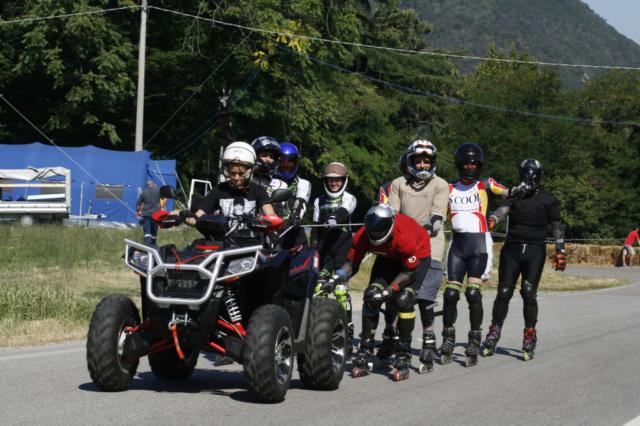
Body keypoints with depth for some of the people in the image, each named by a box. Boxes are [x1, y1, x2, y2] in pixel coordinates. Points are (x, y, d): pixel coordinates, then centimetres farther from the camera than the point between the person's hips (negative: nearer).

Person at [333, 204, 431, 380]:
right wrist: (341, 273, -37)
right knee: (371, 297, -13)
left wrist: (390, 289, -37)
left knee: (403, 300, -24)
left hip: (418, 256, -5)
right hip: (388, 257, 5)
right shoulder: (362, 236, -27)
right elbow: (353, 262, -16)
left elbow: (410, 271, -29)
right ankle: (365, 353, -3)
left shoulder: (405, 237, -40)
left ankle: (404, 356, -12)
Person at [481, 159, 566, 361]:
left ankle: (529, 337, -1)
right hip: (512, 248, 2)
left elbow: (557, 225, 7)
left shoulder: (547, 199, 5)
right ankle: (493, 335, 9)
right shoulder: (514, 195, 10)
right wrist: (491, 220, -28)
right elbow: (503, 209, -8)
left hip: (535, 250, -2)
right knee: (504, 292, 0)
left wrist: (560, 250, 3)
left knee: (528, 293, -11)